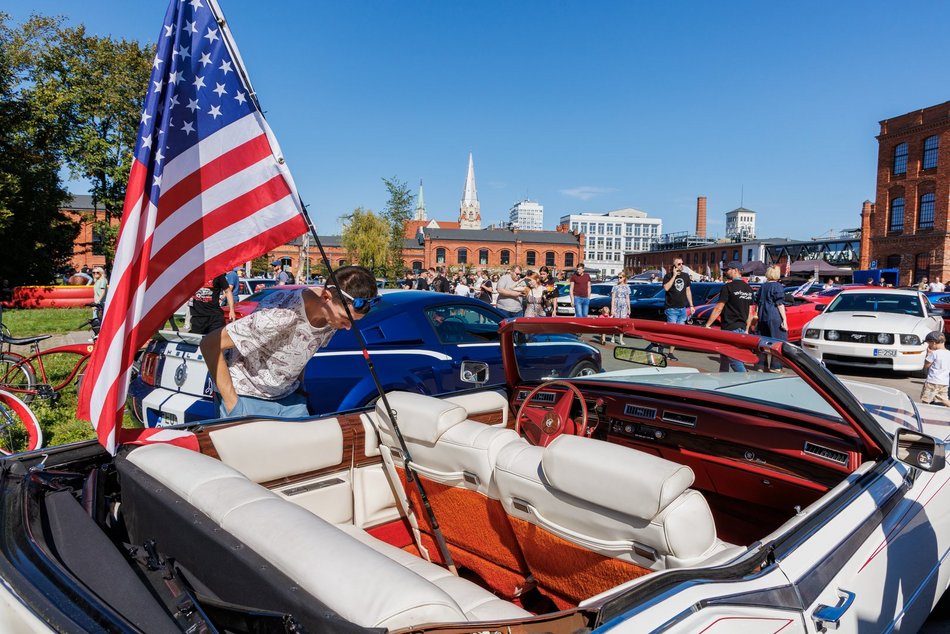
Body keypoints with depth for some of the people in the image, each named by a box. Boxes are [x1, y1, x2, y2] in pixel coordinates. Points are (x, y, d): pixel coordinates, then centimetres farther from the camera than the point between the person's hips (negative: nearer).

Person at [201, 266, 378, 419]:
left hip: (287, 396, 6)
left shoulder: (333, 313, -11)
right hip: (247, 397, -5)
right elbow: (210, 344, -25)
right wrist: (232, 403, -21)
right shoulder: (281, 316, -33)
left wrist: (300, 386, 4)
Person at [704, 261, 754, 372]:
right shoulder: (748, 288, 12)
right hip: (742, 328, 8)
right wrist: (746, 330, 21)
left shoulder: (728, 287, -11)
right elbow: (750, 313, 15)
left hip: (730, 329, -8)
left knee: (735, 360, -8)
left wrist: (707, 325, -7)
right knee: (724, 357, 17)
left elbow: (718, 309, -13)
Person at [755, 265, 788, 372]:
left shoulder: (763, 287, 12)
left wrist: (759, 319, 25)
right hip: (775, 317, -6)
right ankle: (775, 367, -3)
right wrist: (785, 320, -12)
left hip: (763, 317, 7)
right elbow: (780, 304, -12)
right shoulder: (778, 287, -8)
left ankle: (763, 365, 16)